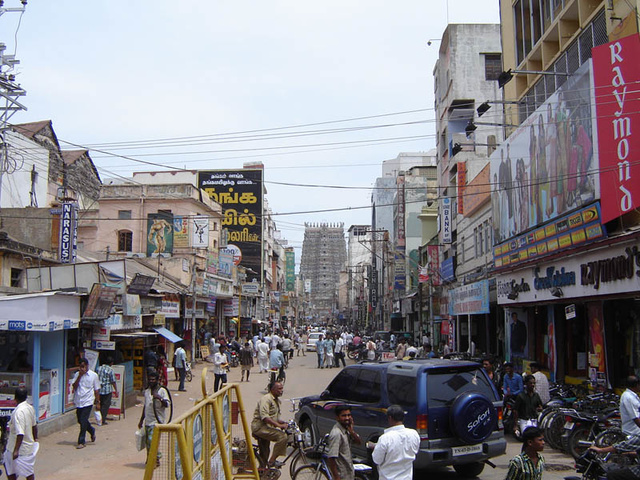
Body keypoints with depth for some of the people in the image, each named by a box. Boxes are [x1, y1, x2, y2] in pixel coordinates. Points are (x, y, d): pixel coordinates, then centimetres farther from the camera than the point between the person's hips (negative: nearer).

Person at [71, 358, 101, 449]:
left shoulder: (93, 375, -1)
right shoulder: (77, 374, 6)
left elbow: (96, 390, 2)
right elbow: (74, 386, -5)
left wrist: (97, 402, 0)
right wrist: (79, 376, -13)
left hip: (87, 401, -4)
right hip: (78, 401, 4)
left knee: (83, 421, -9)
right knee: (80, 420, 13)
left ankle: (81, 442, 0)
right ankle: (92, 431, 40)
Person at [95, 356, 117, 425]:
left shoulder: (98, 368, 6)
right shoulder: (110, 370, -10)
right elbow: (113, 381, -10)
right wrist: (116, 390, -1)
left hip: (99, 390, 5)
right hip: (107, 390, -5)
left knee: (100, 404, 18)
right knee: (106, 405, 2)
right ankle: (103, 420, 2)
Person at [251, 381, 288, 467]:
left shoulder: (277, 401, 17)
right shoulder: (266, 399, -14)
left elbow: (276, 418, 23)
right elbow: (264, 417, -26)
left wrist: (284, 423, 2)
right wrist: (279, 425, -29)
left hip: (266, 428, 10)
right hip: (259, 427, -10)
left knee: (264, 457, 14)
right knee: (282, 436, -24)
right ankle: (272, 461, -19)